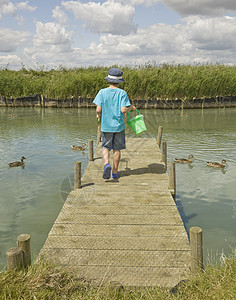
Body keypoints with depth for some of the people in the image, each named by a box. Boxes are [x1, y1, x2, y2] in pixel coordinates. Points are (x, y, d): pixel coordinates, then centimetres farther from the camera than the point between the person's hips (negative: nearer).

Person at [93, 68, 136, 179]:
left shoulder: (102, 92, -5)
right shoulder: (122, 93, -7)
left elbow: (98, 109, -10)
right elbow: (123, 110, -15)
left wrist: (99, 115, 12)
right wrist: (131, 108, 4)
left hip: (106, 125, 0)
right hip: (119, 125, 0)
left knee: (105, 147, 12)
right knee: (117, 149, 10)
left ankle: (107, 164, -14)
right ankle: (115, 172, 17)